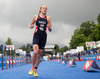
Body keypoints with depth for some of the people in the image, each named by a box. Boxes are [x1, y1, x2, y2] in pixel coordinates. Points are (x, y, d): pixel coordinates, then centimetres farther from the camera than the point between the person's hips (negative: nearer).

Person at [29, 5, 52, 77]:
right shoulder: (36, 17, 7)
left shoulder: (48, 18, 8)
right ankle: (32, 67, 1)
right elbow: (31, 26, 16)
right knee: (35, 52, -22)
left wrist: (49, 27, -14)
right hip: (36, 36, -2)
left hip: (43, 37, 2)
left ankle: (35, 70, 17)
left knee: (39, 54, 4)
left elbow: (50, 30, 9)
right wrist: (31, 26, -7)